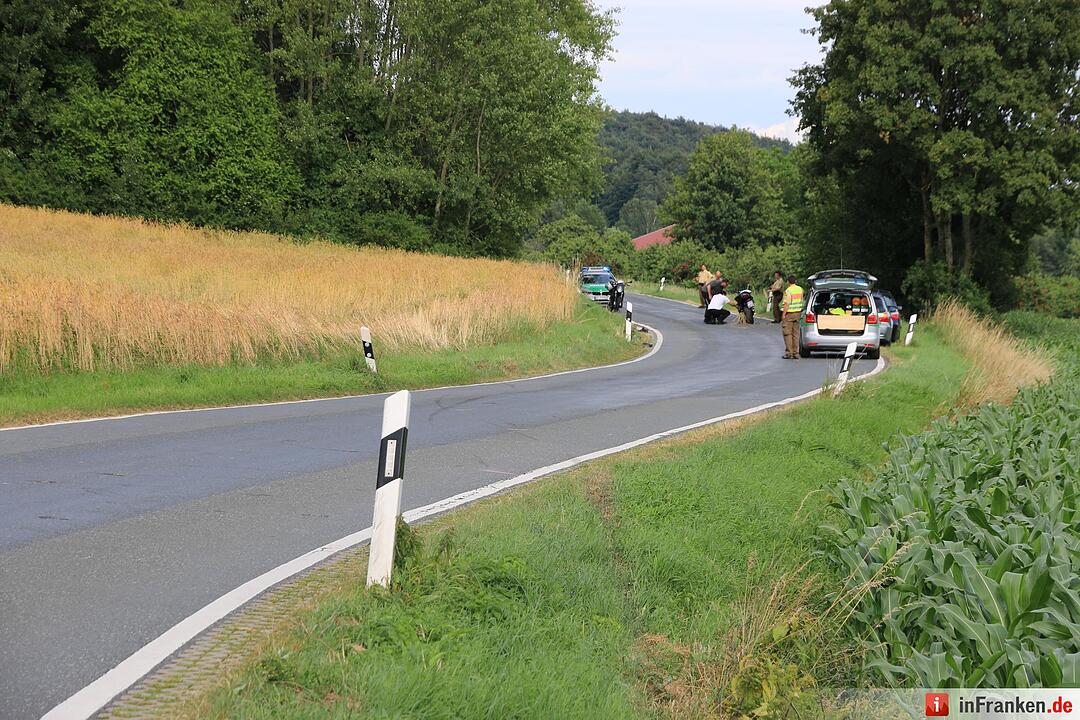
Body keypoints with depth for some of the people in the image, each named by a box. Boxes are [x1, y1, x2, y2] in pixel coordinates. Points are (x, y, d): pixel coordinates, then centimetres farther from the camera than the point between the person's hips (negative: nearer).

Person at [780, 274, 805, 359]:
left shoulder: (788, 291, -16)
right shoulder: (800, 289, 6)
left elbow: (786, 304, -19)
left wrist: (783, 314, -15)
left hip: (789, 314, -6)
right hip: (798, 313, 7)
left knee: (787, 333, -1)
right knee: (795, 333, 11)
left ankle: (789, 353, -4)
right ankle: (796, 353, 10)